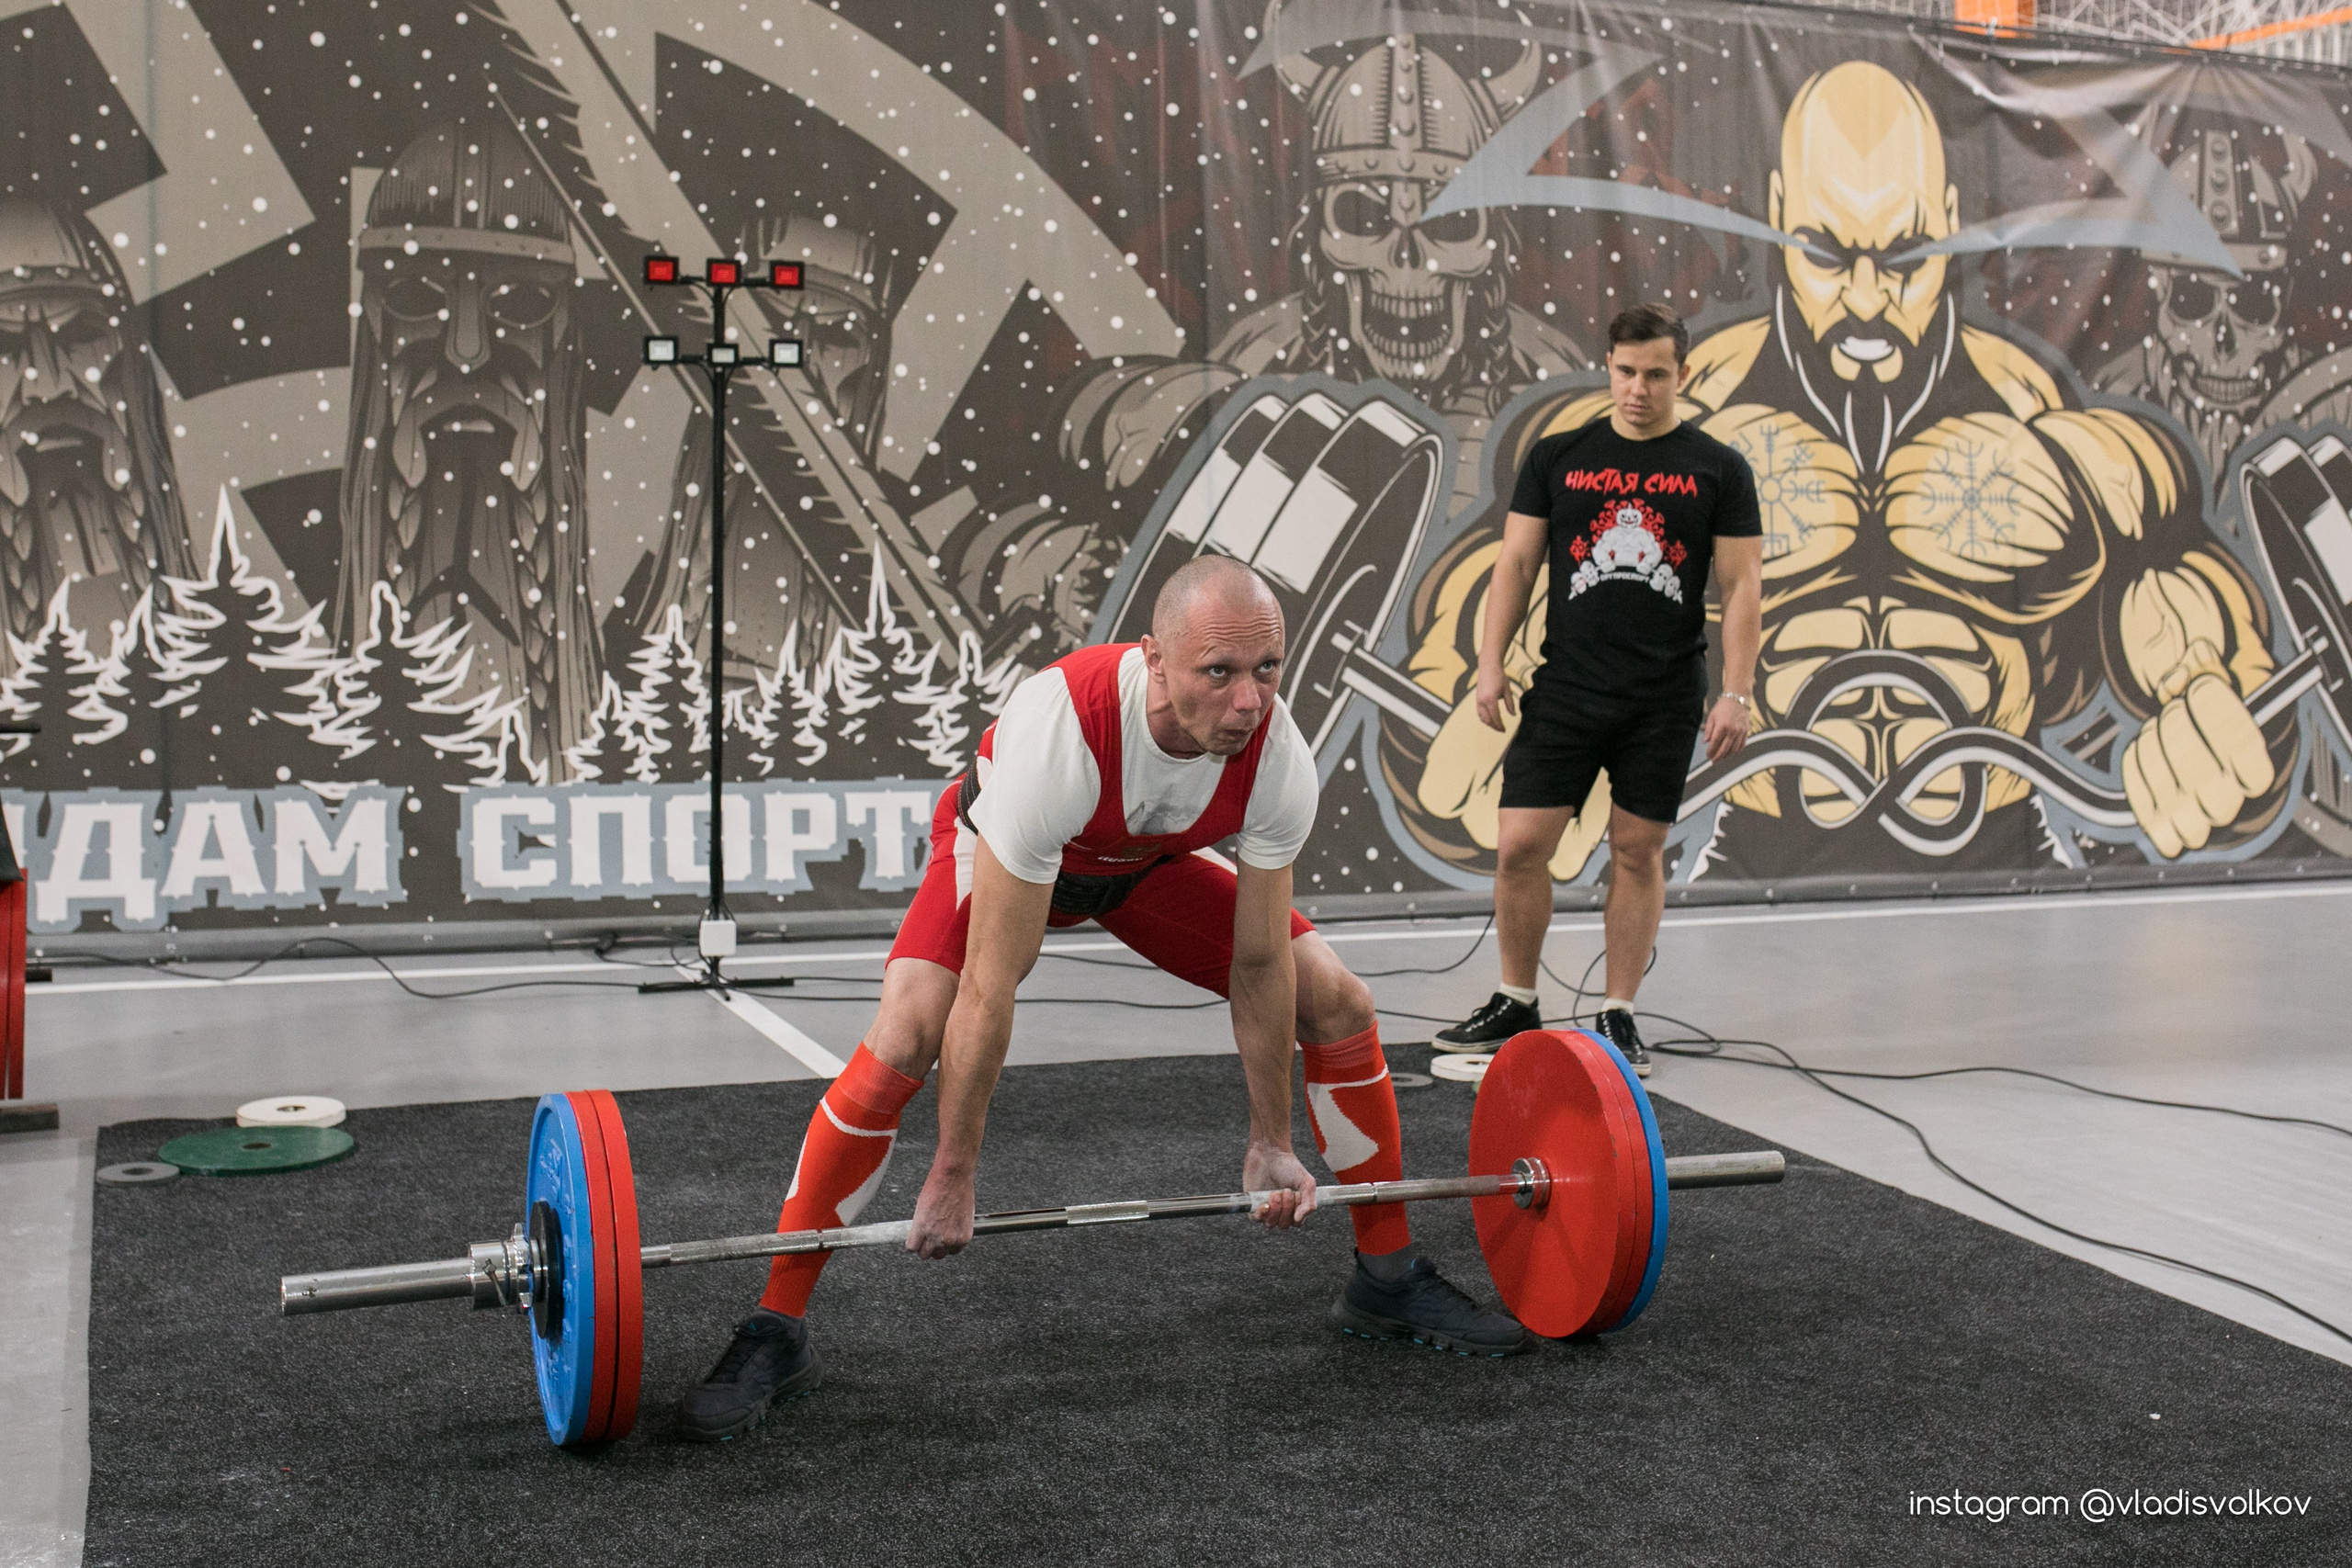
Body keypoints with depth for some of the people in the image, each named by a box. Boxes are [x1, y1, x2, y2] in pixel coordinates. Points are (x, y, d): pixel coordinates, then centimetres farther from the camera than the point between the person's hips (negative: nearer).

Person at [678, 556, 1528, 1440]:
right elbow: (992, 984, -38)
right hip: (1002, 856, -4)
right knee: (902, 1042, -28)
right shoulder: (1057, 734, -44)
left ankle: (1388, 1281, 14)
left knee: (1341, 1006, -5)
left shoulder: (1279, 760, -31)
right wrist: (953, 1179, -32)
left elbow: (1258, 964, -17)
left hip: (1148, 859, 4)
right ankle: (775, 1335, -15)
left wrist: (1271, 1143, -9)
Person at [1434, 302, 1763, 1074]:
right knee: (1520, 845, -3)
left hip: (1665, 699, -1)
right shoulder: (1557, 456, 6)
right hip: (1565, 688, 1)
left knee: (1638, 852, 5)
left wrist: (1737, 693, -7)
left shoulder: (1718, 469, 2)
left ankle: (1618, 1015, 17)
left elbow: (1742, 586, 1)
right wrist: (1491, 663, -2)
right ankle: (1516, 1004, 14)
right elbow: (1517, 562, 7)